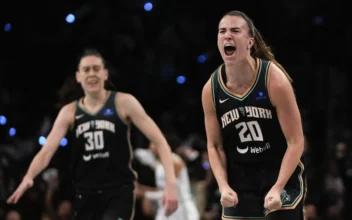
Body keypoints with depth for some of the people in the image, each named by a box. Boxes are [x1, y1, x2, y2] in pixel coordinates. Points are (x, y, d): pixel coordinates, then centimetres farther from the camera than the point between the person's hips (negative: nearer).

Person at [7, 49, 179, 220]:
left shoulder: (123, 103, -3)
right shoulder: (69, 112, 7)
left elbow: (160, 142, -6)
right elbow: (46, 151, -2)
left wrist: (171, 183, -19)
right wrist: (29, 177, -24)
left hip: (119, 192, -4)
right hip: (86, 195, 5)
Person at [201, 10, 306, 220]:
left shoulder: (274, 79, -18)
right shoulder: (211, 89, -7)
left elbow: (296, 142, -15)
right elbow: (215, 146, 5)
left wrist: (277, 188, -24)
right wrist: (224, 186, -11)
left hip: (282, 173, -4)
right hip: (240, 178, 4)